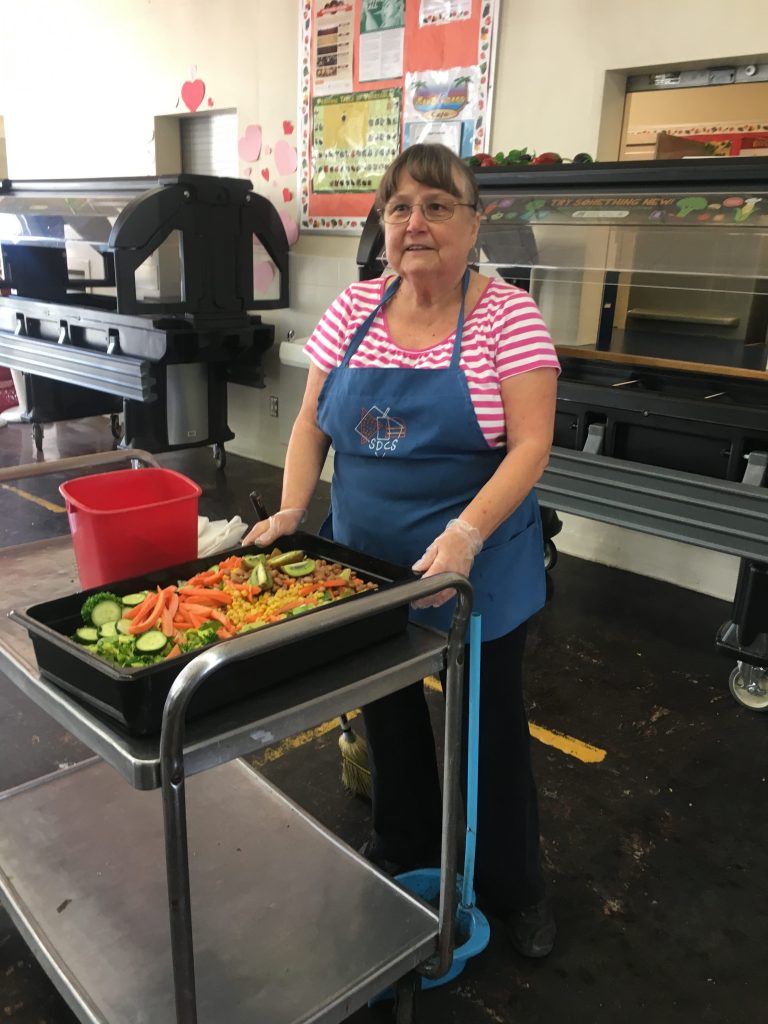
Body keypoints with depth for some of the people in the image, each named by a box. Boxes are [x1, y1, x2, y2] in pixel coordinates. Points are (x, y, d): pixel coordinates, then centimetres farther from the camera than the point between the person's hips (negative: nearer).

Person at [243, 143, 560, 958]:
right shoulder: (354, 309, 1)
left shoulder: (506, 314, -12)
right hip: (367, 562, 5)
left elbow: (530, 443, -17)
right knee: (387, 708, 21)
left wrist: (466, 532, -30)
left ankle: (510, 885, 38)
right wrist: (292, 508, -10)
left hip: (477, 567, -4)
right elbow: (312, 421, 4)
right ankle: (401, 847, 48)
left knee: (491, 722, 13)